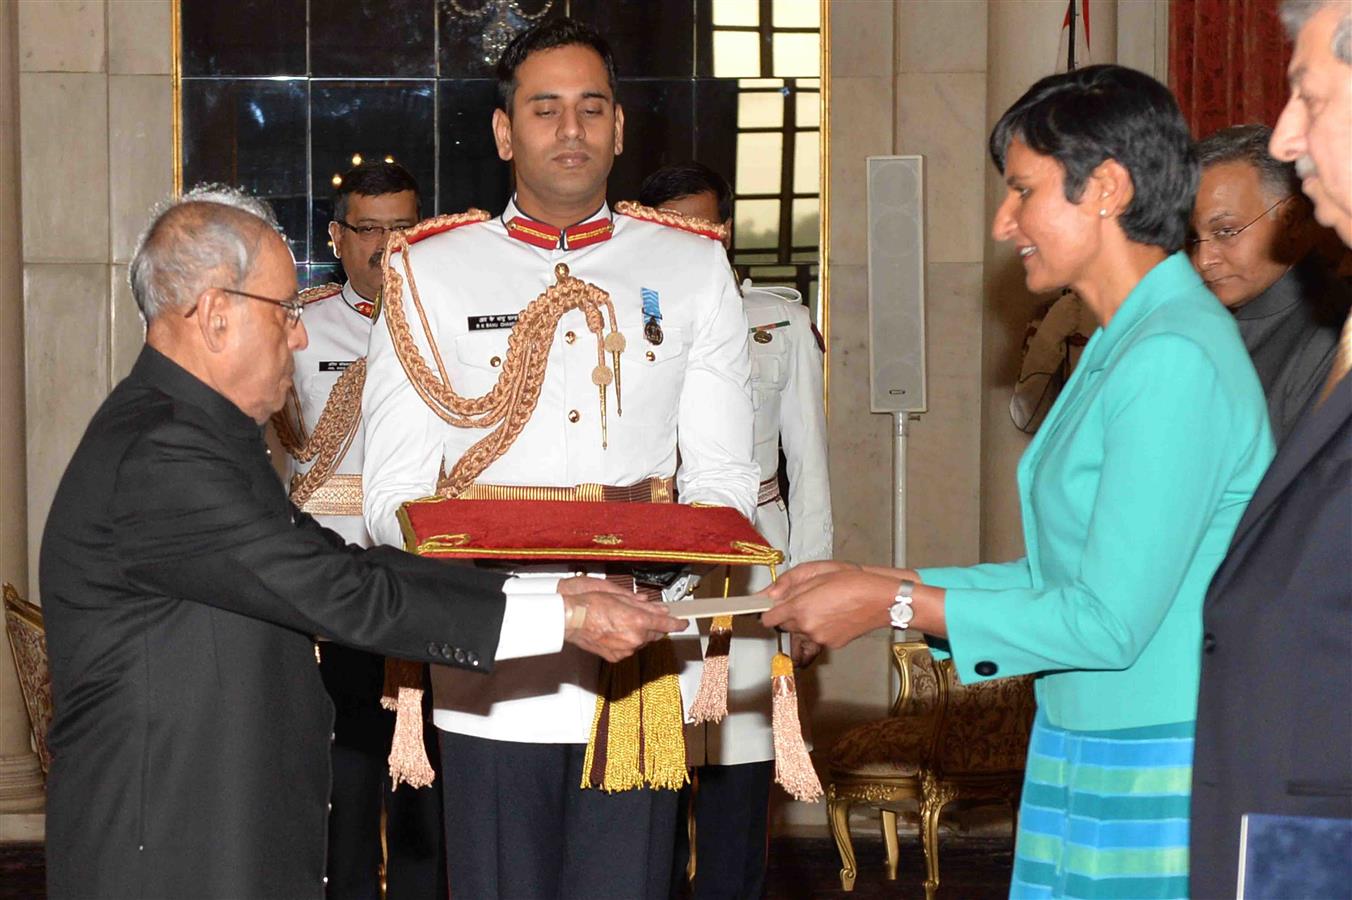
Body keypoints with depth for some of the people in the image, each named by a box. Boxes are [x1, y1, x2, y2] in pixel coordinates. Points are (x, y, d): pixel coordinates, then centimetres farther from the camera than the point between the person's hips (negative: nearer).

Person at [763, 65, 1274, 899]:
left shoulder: (1176, 360, -18)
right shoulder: (1122, 346, 13)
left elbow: (1110, 620, -20)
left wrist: (895, 604, -13)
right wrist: (873, 580, 9)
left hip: (1163, 777, -9)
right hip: (1090, 758, 9)